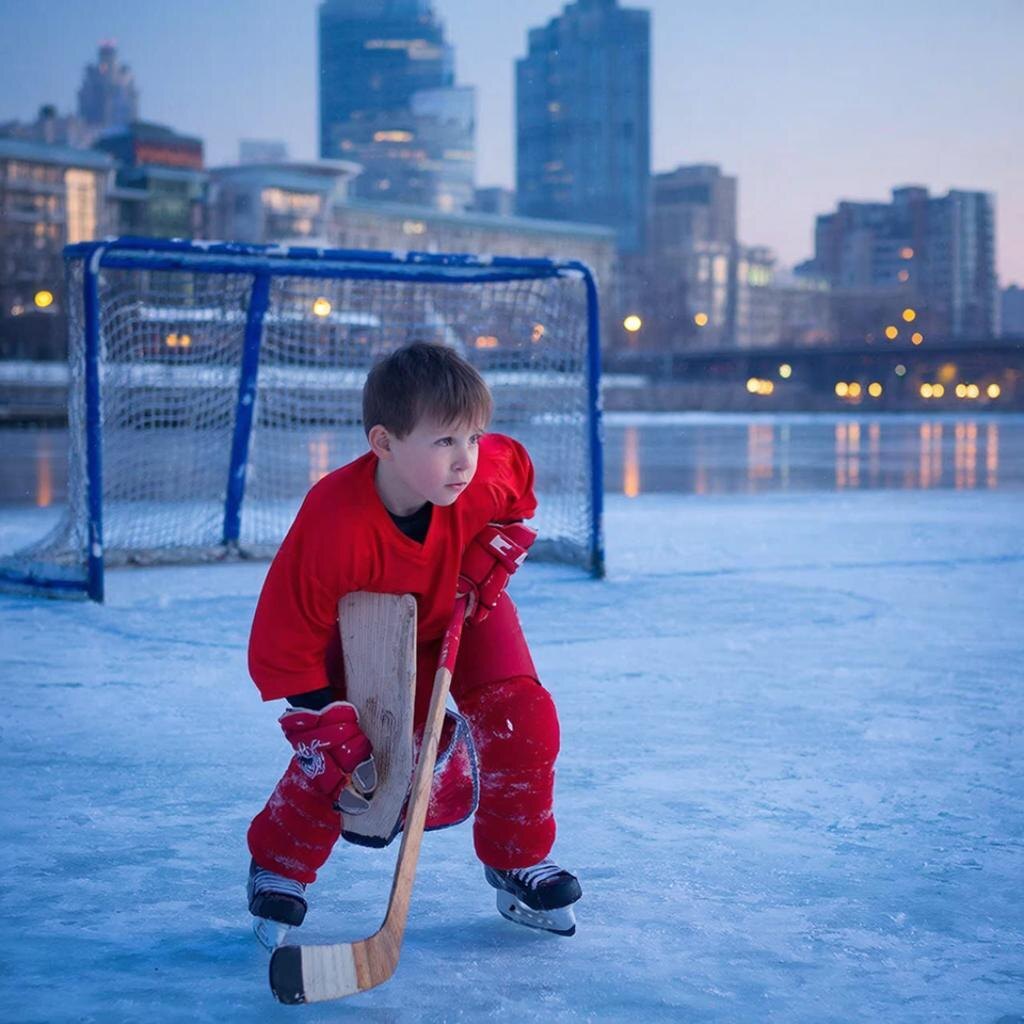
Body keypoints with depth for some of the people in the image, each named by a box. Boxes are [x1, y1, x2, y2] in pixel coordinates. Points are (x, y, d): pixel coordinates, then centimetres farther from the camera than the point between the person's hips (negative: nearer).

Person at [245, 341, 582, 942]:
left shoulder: (492, 472, -32)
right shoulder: (333, 526, -42)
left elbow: (519, 482, -1)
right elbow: (282, 645, -33)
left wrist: (495, 550, -13)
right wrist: (336, 741, -34)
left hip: (464, 612, 3)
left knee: (525, 720, -12)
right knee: (337, 751, -17)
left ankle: (519, 862, 11)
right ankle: (278, 869, 11)